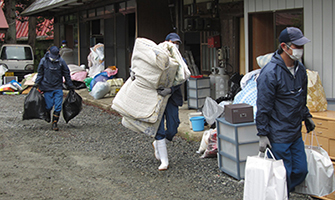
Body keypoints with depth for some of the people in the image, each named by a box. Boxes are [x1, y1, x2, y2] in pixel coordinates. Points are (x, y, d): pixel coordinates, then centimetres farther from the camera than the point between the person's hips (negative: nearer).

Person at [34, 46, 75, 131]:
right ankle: (47, 114, 34)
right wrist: (37, 83, -2)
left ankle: (54, 123, 8)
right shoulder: (44, 61, -1)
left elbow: (67, 74, 9)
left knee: (58, 106, -4)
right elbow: (40, 74, 9)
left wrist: (70, 85, 12)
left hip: (58, 88, 1)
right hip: (47, 87, -1)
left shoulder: (61, 61, 0)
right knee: (49, 105, -1)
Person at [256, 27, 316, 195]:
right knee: (284, 174, -1)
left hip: (296, 133, 8)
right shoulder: (270, 73, -19)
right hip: (278, 135, -8)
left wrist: (306, 116, 26)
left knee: (301, 171, 12)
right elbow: (263, 107, -17)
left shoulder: (300, 69, 7)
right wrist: (263, 134, -16)